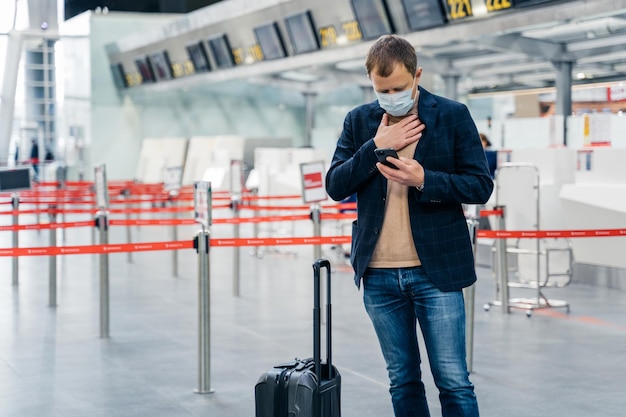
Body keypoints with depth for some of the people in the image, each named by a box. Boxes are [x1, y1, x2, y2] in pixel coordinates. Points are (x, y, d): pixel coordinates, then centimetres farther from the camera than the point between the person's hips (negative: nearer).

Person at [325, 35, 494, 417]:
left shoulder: (453, 116, -1)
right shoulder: (359, 122, 8)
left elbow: (481, 185, -4)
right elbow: (335, 186, 3)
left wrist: (423, 179, -18)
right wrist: (376, 147, -10)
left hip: (436, 270, -3)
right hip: (379, 274, 3)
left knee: (453, 381, -2)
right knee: (403, 381, 12)